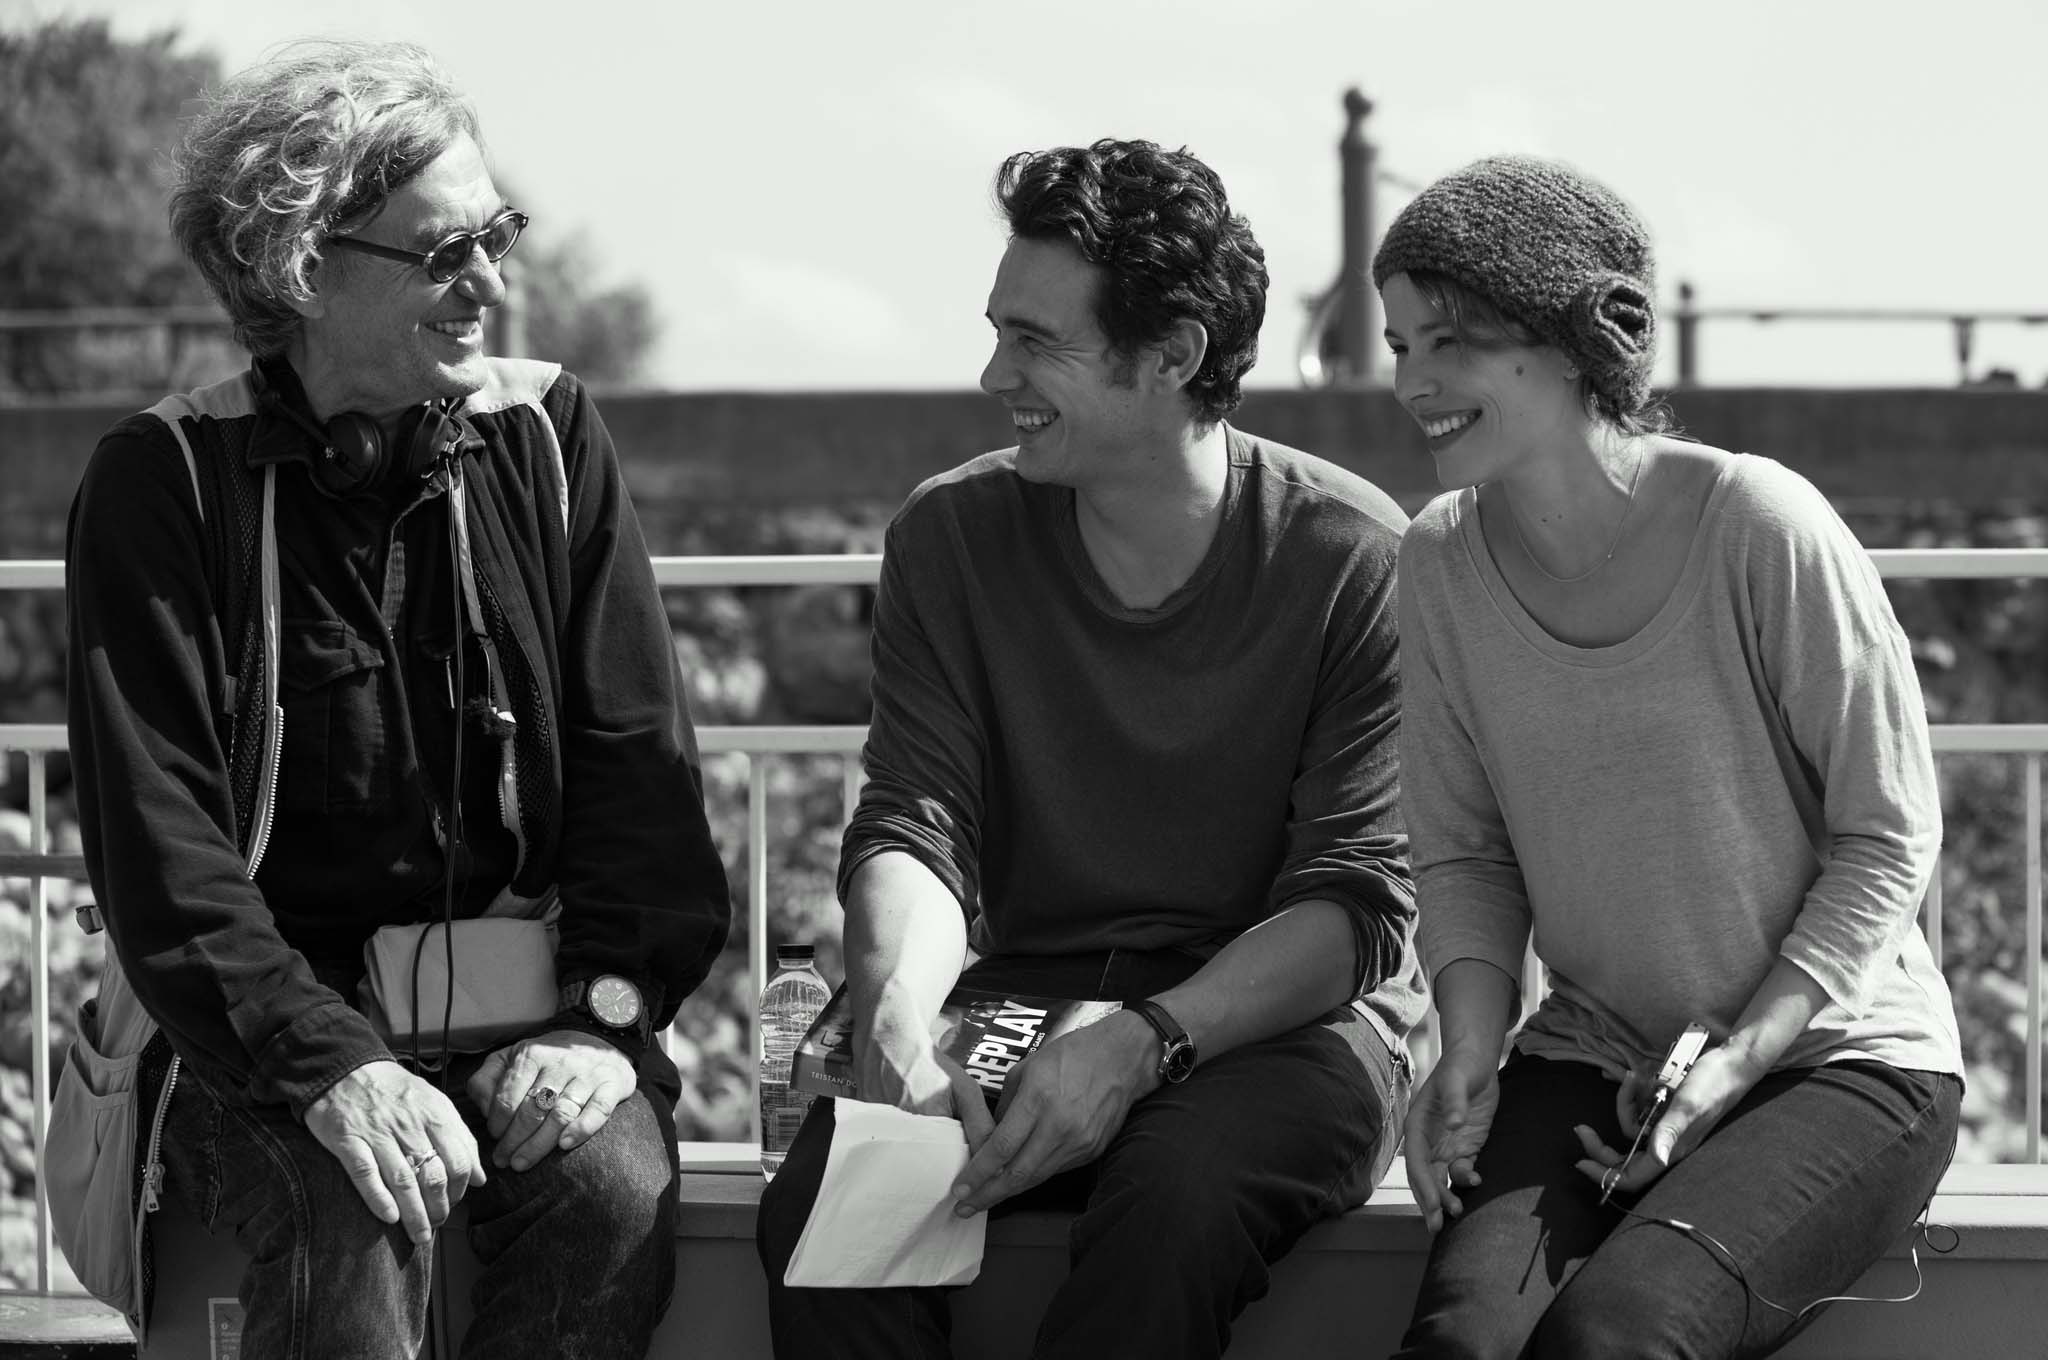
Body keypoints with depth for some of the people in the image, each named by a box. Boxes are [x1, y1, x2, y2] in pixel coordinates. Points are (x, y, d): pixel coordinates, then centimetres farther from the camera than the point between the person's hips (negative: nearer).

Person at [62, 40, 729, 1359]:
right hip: (267, 1032, -2)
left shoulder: (548, 438, 7)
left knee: (614, 1190, -27)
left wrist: (607, 1017, -12)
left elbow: (642, 766, 4)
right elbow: (161, 846, -10)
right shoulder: (167, 481, -3)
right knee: (355, 1227, -32)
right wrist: (328, 1063, -23)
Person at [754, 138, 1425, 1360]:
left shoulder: (1357, 561, -7)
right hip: (1022, 1005, 3)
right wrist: (899, 1022, -26)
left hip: (1272, 1019, -3)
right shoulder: (953, 536, 5)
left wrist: (1146, 1040, -28)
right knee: (820, 1204, -28)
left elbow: (1360, 902, -12)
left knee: (1177, 1200, -37)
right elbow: (913, 825, -3)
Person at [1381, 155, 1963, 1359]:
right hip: (1594, 1061, 4)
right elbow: (1468, 858, 7)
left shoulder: (1759, 528, -16)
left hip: (1836, 1060, -4)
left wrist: (1733, 1066, -16)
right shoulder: (1443, 561, -1)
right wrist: (1471, 1055, -11)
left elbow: (1887, 845, -8)